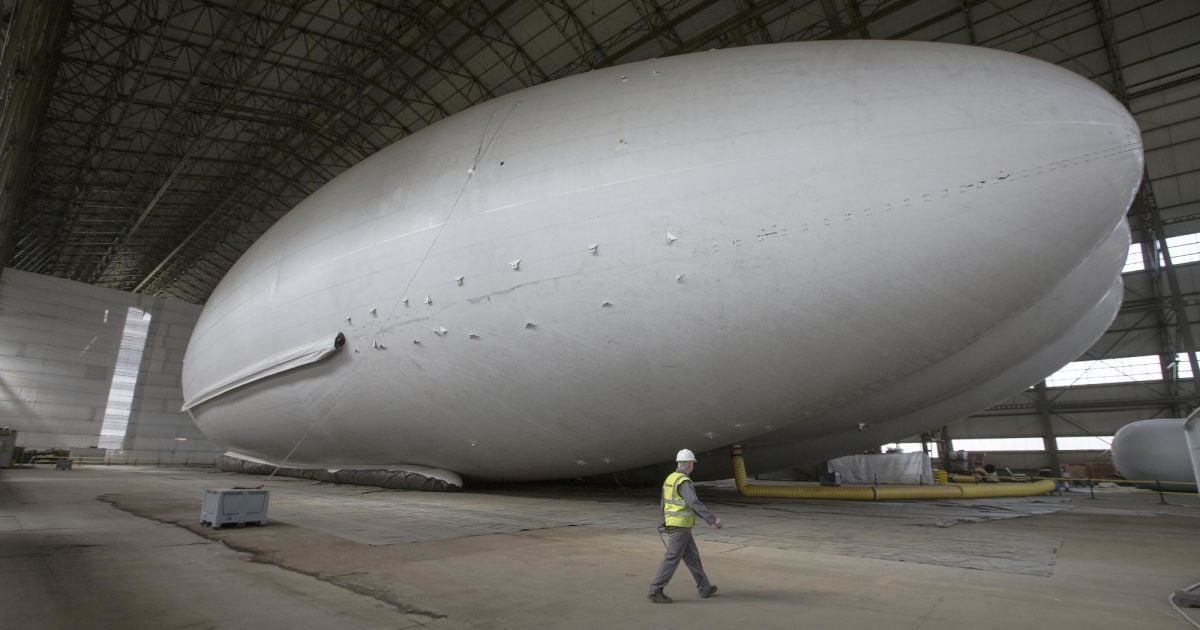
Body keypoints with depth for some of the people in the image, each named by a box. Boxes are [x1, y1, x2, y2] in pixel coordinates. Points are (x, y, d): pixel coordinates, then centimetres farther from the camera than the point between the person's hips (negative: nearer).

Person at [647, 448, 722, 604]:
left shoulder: (670, 478, 10)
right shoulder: (683, 482, -20)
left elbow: (664, 503, 17)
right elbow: (694, 504, -31)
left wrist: (665, 522, 26)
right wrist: (713, 519, -30)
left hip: (673, 524, 9)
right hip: (681, 526, -9)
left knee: (692, 555, 17)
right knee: (672, 559, -3)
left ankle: (705, 588, 26)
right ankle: (656, 591, 0)